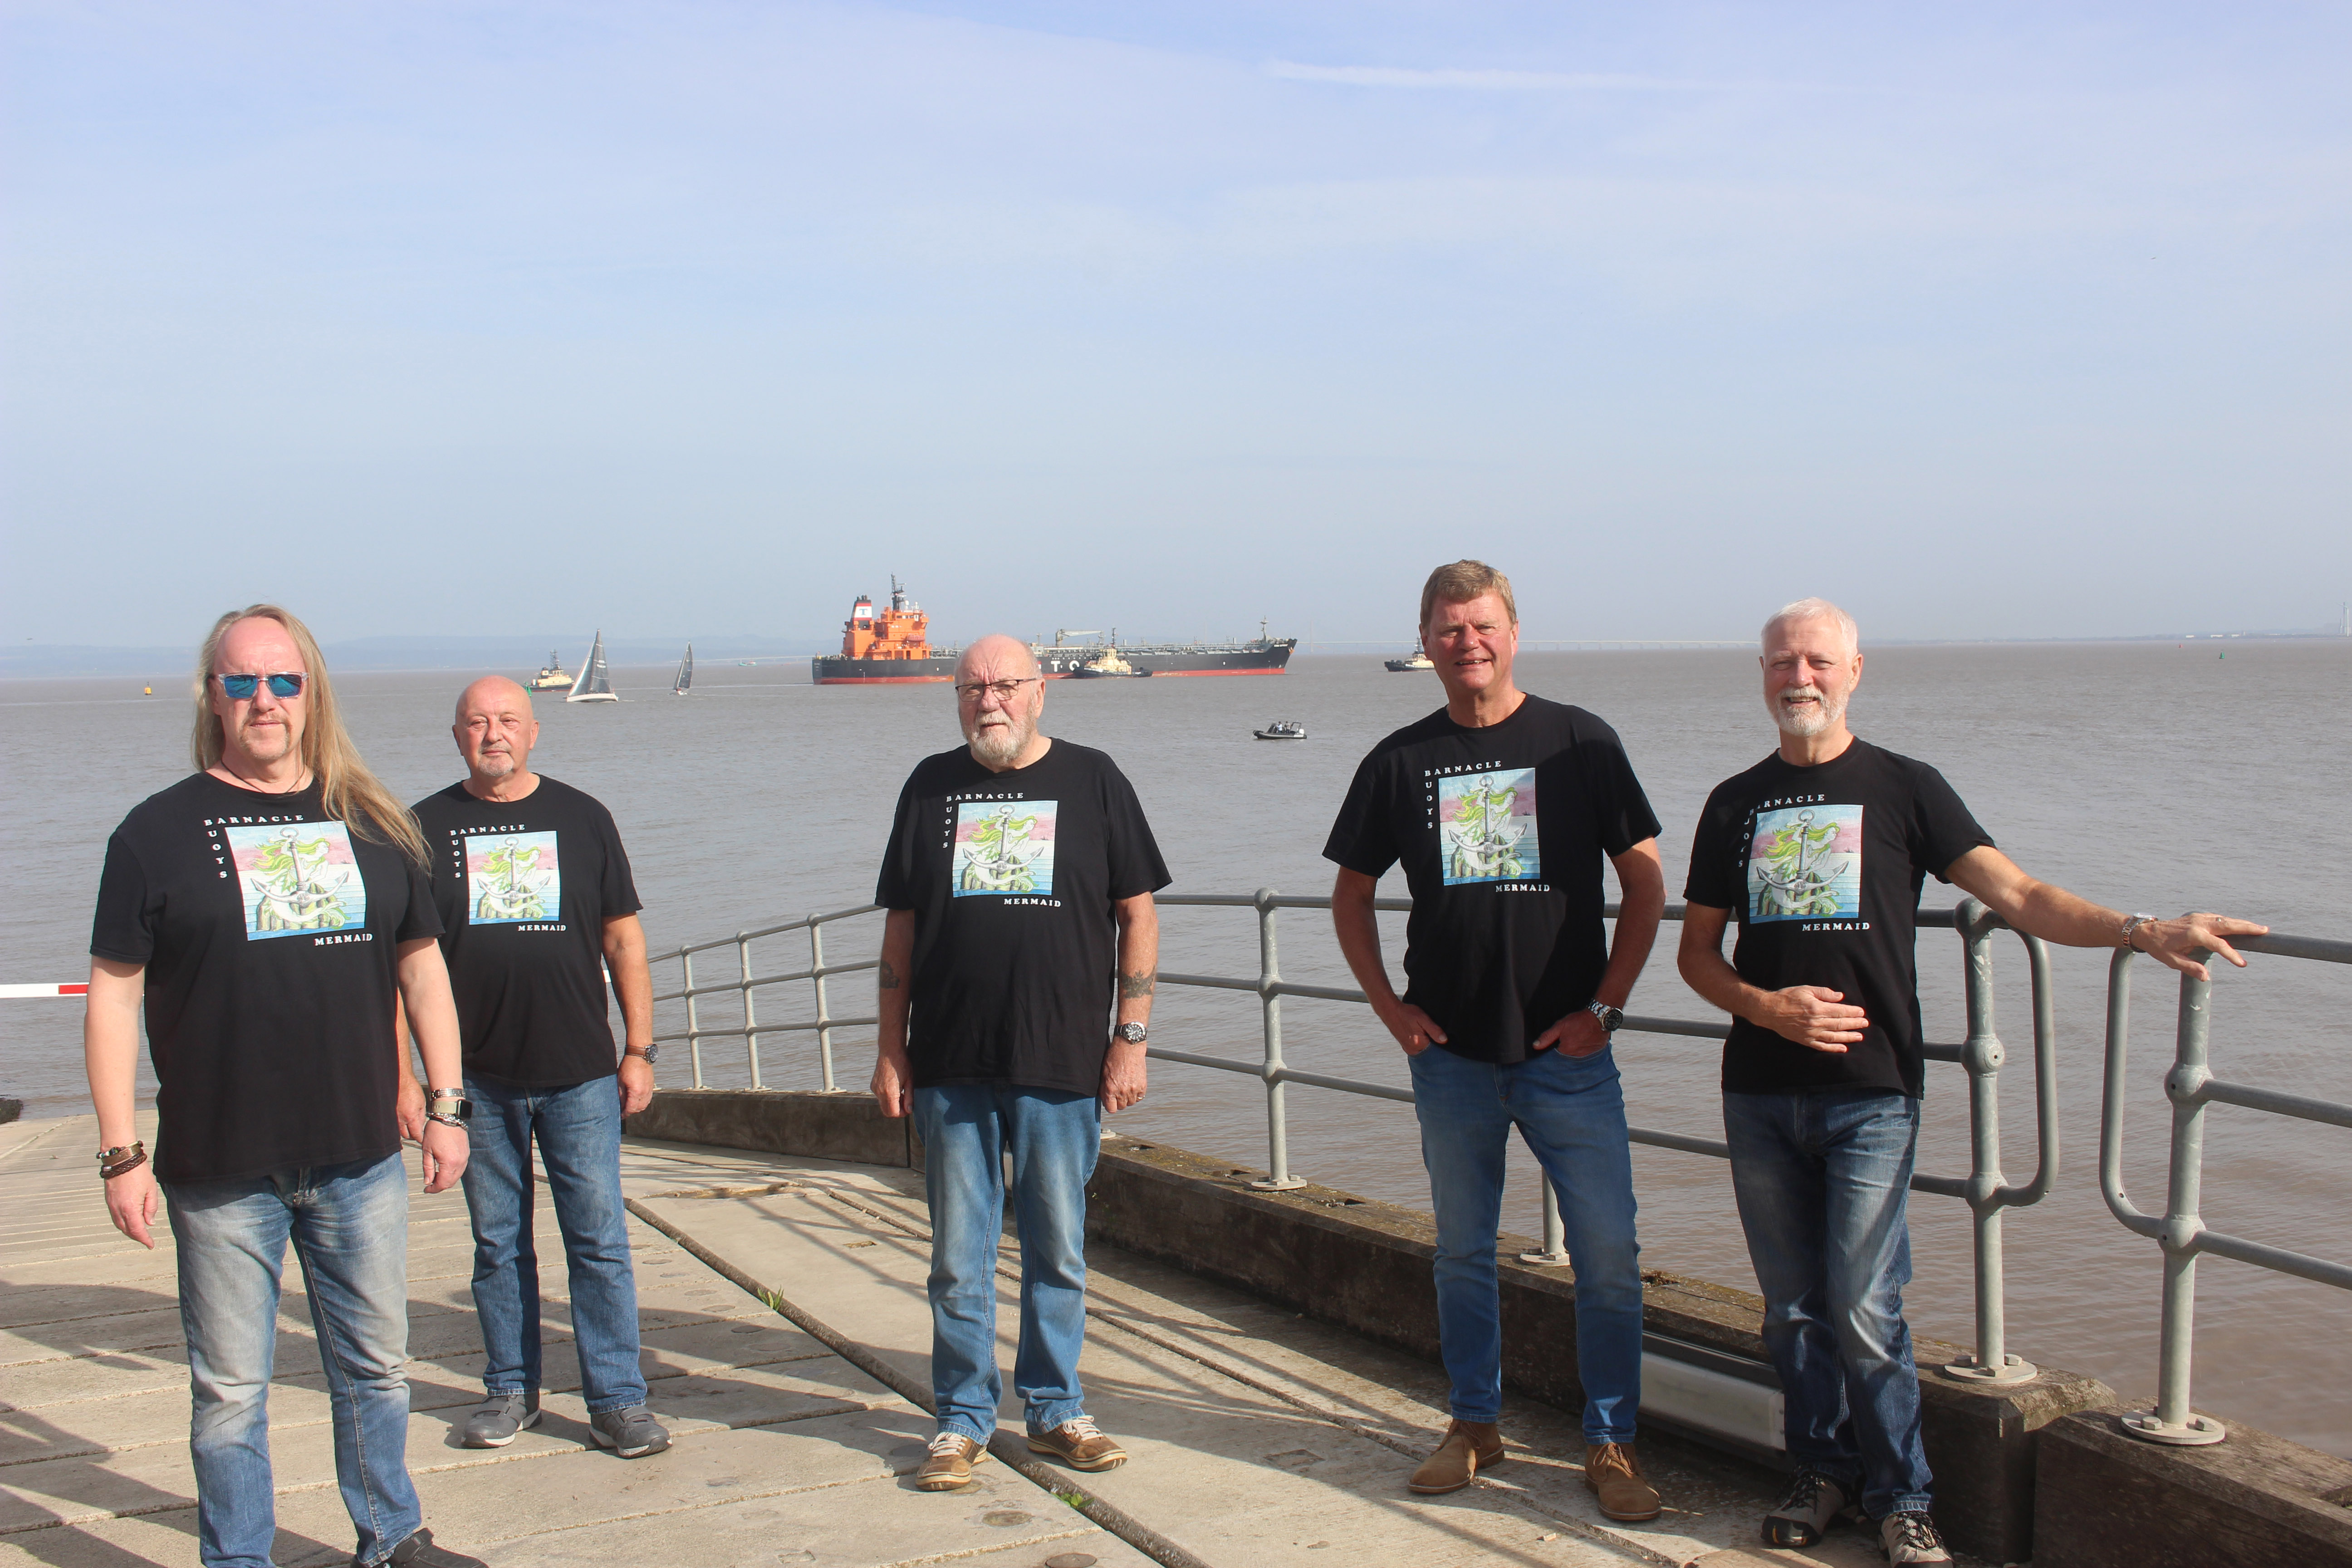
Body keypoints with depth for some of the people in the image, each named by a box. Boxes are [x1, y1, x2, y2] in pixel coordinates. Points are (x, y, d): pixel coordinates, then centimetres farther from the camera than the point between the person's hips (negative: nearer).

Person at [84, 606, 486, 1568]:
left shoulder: (372, 825, 6)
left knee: (377, 1367, 16)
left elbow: (421, 964, 12)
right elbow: (114, 992, -3)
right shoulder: (159, 831, -3)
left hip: (362, 1161, 3)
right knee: (230, 1390, 7)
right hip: (222, 1172, -3)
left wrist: (445, 1108, 8)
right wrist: (120, 1153, -8)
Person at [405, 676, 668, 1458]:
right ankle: (510, 1390, 23)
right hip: (477, 1078, 1)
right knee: (497, 1242, 10)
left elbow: (623, 938, 8)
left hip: (579, 1073, 0)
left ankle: (617, 1400, 6)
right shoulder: (425, 828, 5)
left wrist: (639, 1049, 3)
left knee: (599, 1239, 0)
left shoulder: (582, 818, 6)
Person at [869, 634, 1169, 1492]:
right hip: (951, 1067, 1)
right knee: (958, 1257, 6)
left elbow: (1138, 916, 4)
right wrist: (892, 1049, 6)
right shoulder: (931, 786, 9)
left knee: (1058, 1252, 8)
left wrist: (1129, 1040, -3)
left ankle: (1055, 1411, 22)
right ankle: (962, 1420, 19)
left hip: (1063, 1066, -1)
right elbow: (901, 927, 11)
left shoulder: (1092, 780, 3)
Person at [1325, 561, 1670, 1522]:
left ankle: (1610, 1444, 12)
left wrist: (1605, 1005, -5)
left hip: (1567, 1053, -2)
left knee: (1608, 1254, -2)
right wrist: (1389, 1006, 3)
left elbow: (1645, 881, 2)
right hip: (1450, 1054, 2)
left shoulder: (1581, 744, -1)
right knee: (1463, 1252, 12)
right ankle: (1474, 1425, 28)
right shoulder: (1401, 762, 4)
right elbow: (1352, 894, 13)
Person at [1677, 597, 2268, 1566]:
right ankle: (1823, 1470, 25)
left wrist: (2139, 930, -21)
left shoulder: (1903, 788, 2)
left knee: (1863, 1311, -6)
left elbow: (2017, 896, -7)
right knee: (1793, 1306, 9)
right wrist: (1766, 1006, -7)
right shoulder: (1736, 804, 10)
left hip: (1870, 1093, -3)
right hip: (1760, 1094, 3)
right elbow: (1697, 951, 12)